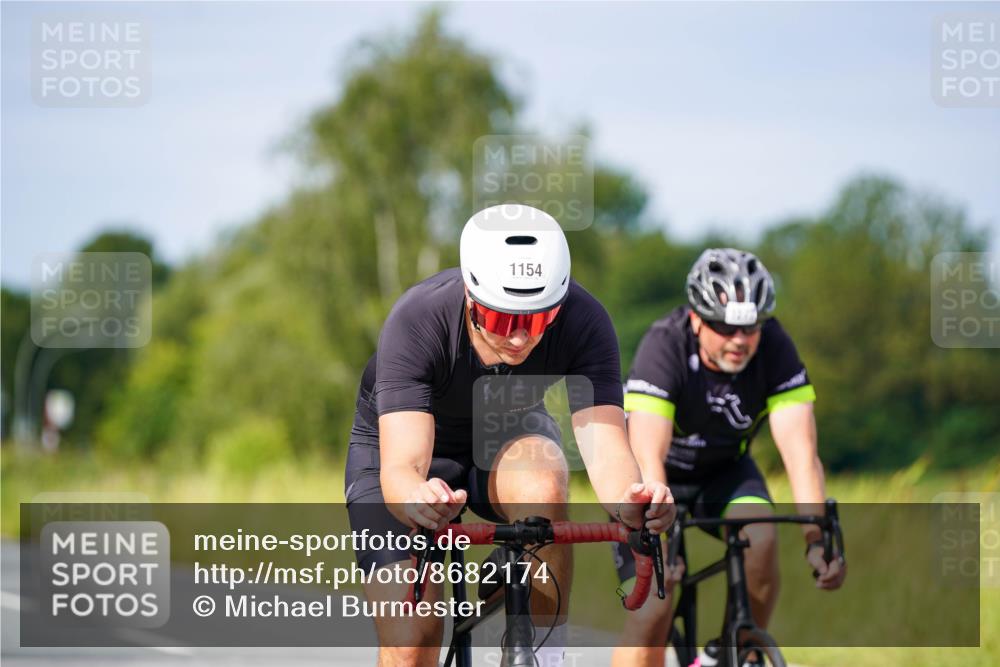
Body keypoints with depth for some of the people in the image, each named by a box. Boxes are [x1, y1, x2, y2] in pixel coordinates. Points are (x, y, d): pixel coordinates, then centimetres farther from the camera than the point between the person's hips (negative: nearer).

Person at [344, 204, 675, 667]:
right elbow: (400, 469, -44)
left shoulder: (583, 322, -30)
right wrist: (417, 498, -68)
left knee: (541, 489, -35)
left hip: (507, 436, 1)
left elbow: (605, 447, -38)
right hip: (400, 442, -1)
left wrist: (629, 500, -61)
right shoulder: (417, 321, -36)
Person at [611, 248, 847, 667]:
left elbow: (800, 451, -30)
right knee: (653, 610, -19)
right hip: (658, 476, -3)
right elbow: (648, 457, -42)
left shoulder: (774, 349, -24)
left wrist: (816, 538, -43)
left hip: (722, 471, 3)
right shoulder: (664, 346, -32)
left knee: (761, 536, -28)